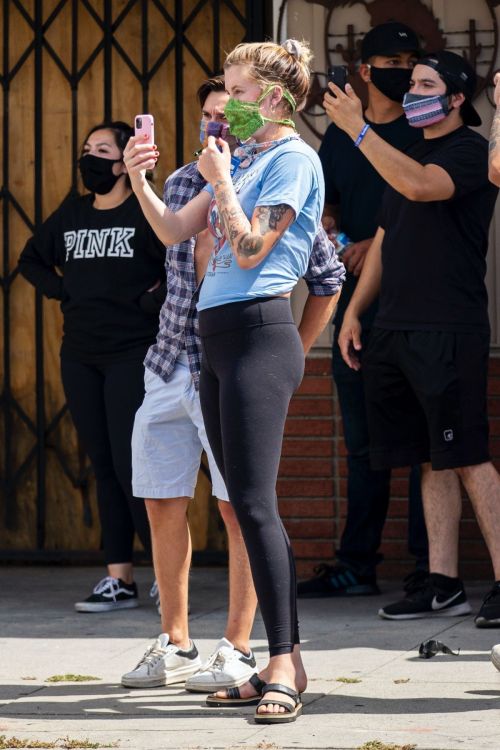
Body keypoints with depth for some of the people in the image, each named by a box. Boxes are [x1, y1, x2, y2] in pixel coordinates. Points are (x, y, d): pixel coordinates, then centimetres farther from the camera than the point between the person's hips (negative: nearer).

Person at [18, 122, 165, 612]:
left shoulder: (146, 214, -8)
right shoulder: (71, 214, 12)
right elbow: (32, 259, 25)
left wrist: (150, 301, -14)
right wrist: (61, 290, 10)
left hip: (132, 355, -6)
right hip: (80, 358, 6)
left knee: (131, 464, -11)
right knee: (104, 467, 6)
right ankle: (119, 580, 9)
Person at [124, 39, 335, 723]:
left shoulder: (292, 159, -6)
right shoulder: (240, 159, 19)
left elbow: (251, 250, -14)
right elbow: (173, 231, 20)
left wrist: (221, 181, -7)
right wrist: (138, 180, 6)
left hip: (259, 333, -9)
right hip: (217, 336, 9)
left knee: (252, 500, -15)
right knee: (246, 505, 7)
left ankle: (284, 666, -15)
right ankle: (285, 663, 9)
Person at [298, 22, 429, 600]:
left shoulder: (427, 132, 3)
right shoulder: (340, 136, 17)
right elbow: (323, 202, 18)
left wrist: (380, 243, -17)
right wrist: (327, 223, -4)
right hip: (356, 302, 5)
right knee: (362, 440, 8)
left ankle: (428, 564, -4)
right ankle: (356, 565, 11)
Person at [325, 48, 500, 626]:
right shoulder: (410, 154, 21)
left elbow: (421, 186, -25)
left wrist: (358, 129, -24)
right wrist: (354, 311, 18)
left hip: (448, 333, -8)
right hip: (394, 330, 8)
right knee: (432, 462, 7)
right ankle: (443, 585, 8)